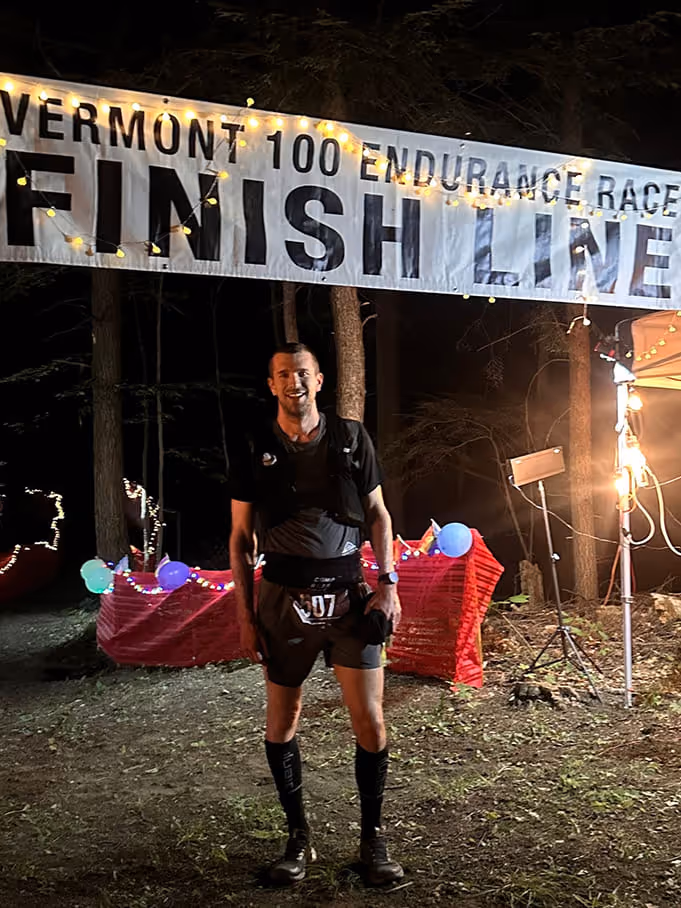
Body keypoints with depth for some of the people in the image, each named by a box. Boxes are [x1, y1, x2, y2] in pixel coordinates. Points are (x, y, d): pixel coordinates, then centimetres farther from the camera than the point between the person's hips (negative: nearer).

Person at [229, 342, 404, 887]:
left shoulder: (351, 438, 4)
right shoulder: (254, 451, 2)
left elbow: (377, 514, 10)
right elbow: (241, 538, 6)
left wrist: (388, 583, 0)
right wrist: (245, 616, 2)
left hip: (348, 595, 0)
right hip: (284, 598, 0)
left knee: (370, 720, -2)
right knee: (282, 720, 7)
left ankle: (373, 837, 15)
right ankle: (298, 836, 24)